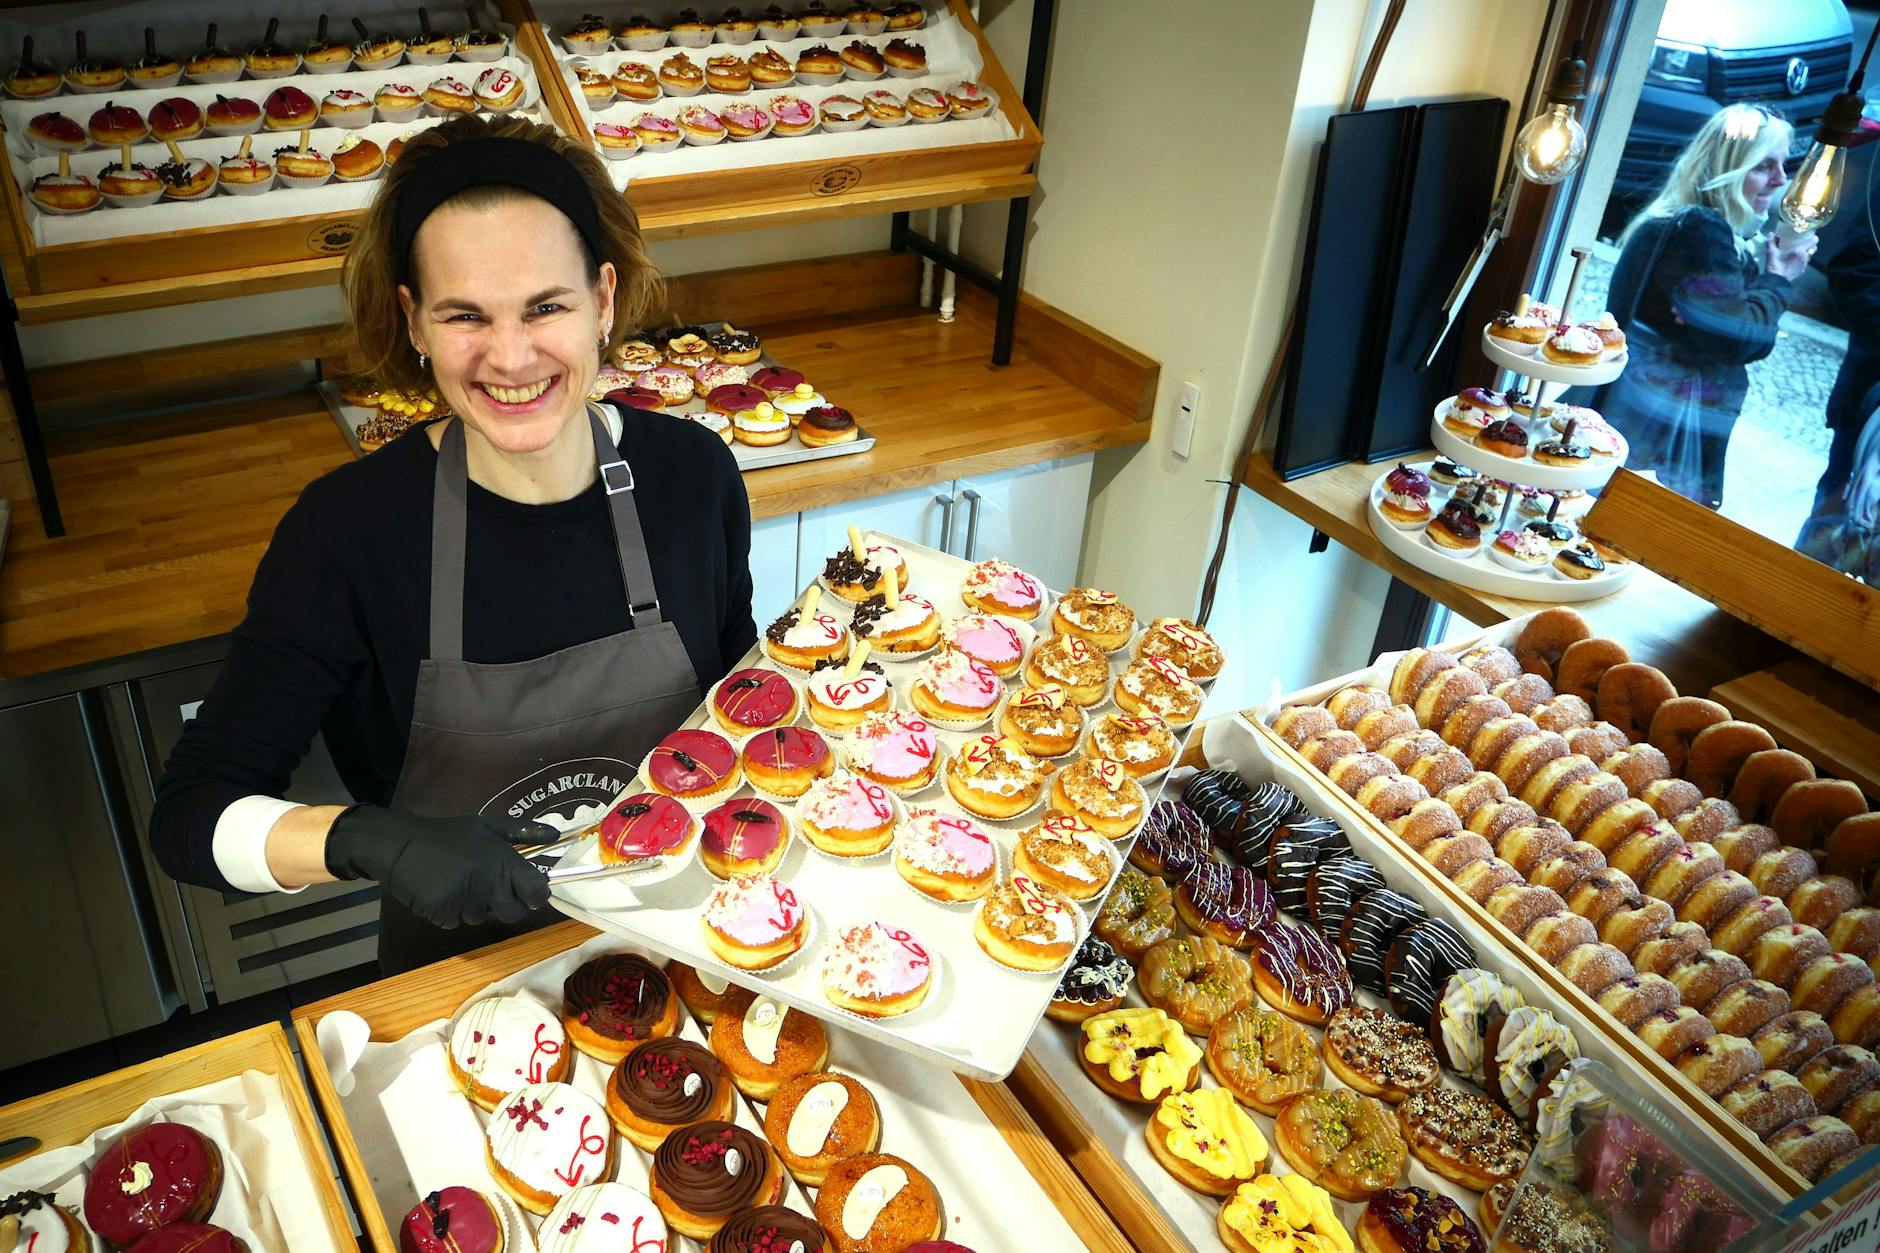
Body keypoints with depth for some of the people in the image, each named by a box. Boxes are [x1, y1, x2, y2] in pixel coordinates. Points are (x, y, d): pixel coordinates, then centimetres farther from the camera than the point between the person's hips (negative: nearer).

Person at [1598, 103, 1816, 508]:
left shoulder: (1711, 230, 16)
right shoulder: (1698, 229, -16)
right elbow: (1738, 339, -20)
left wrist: (1774, 264, -2)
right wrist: (1777, 281, -5)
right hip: (1655, 437, -10)